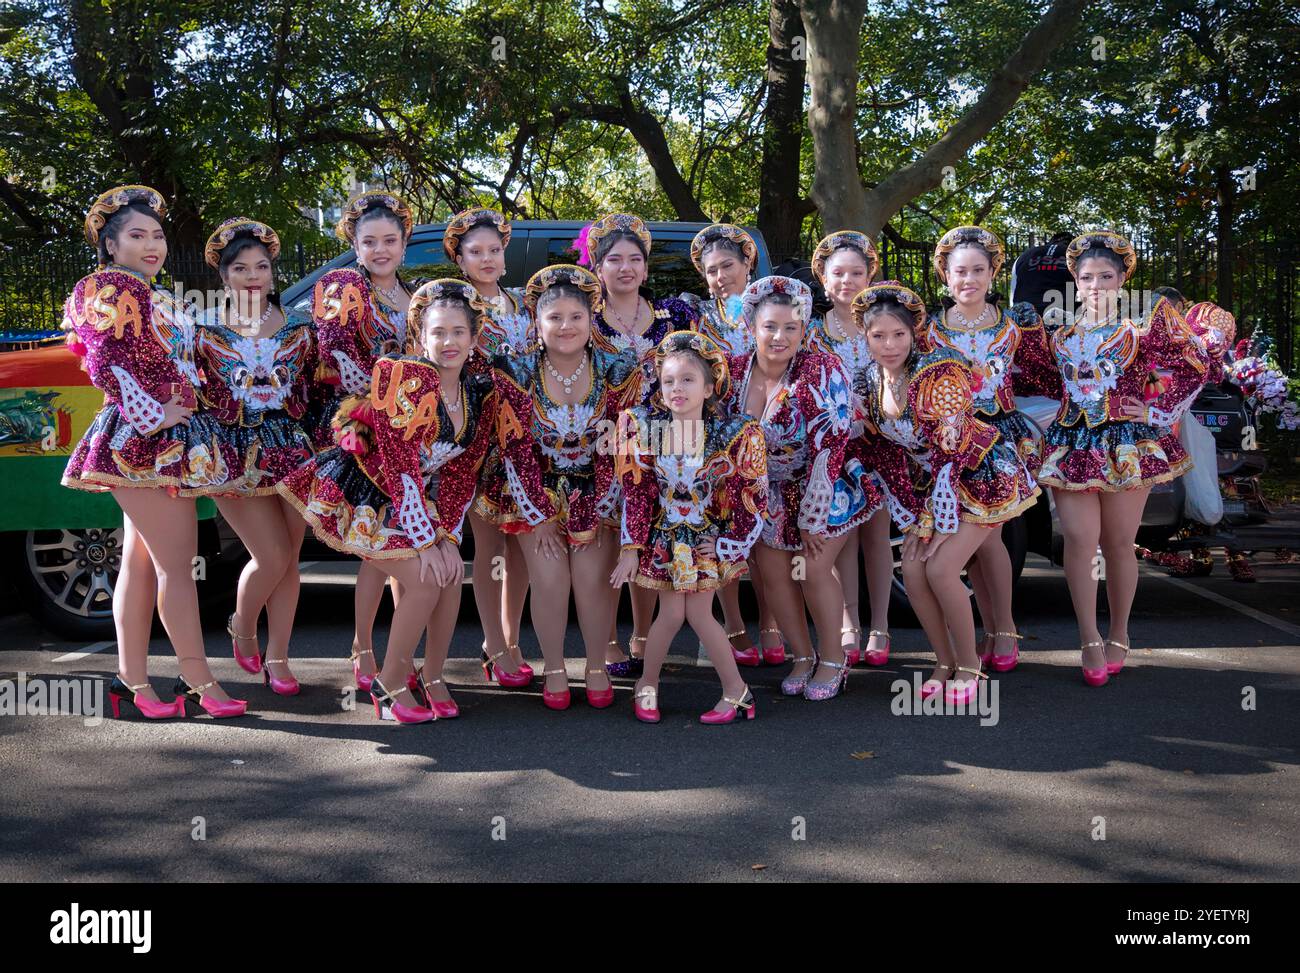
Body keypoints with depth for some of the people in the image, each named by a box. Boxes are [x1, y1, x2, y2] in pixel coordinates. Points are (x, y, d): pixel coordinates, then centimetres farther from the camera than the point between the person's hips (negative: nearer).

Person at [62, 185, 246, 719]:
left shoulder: (161, 299, 20)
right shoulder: (106, 288, -5)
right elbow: (105, 363, -16)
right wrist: (153, 417, -18)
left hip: (173, 440, 9)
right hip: (139, 442, -9)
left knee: (141, 562, 10)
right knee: (177, 563, -7)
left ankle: (131, 679, 15)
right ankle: (200, 681, -2)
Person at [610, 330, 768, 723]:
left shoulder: (733, 433, -14)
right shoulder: (643, 428, -10)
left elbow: (751, 495, -6)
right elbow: (635, 491, -6)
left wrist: (728, 542, -6)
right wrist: (631, 549, -6)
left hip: (709, 537, -1)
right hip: (663, 535, 1)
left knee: (699, 613, -4)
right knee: (672, 613, -4)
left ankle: (735, 690, 13)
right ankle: (647, 685, 19)